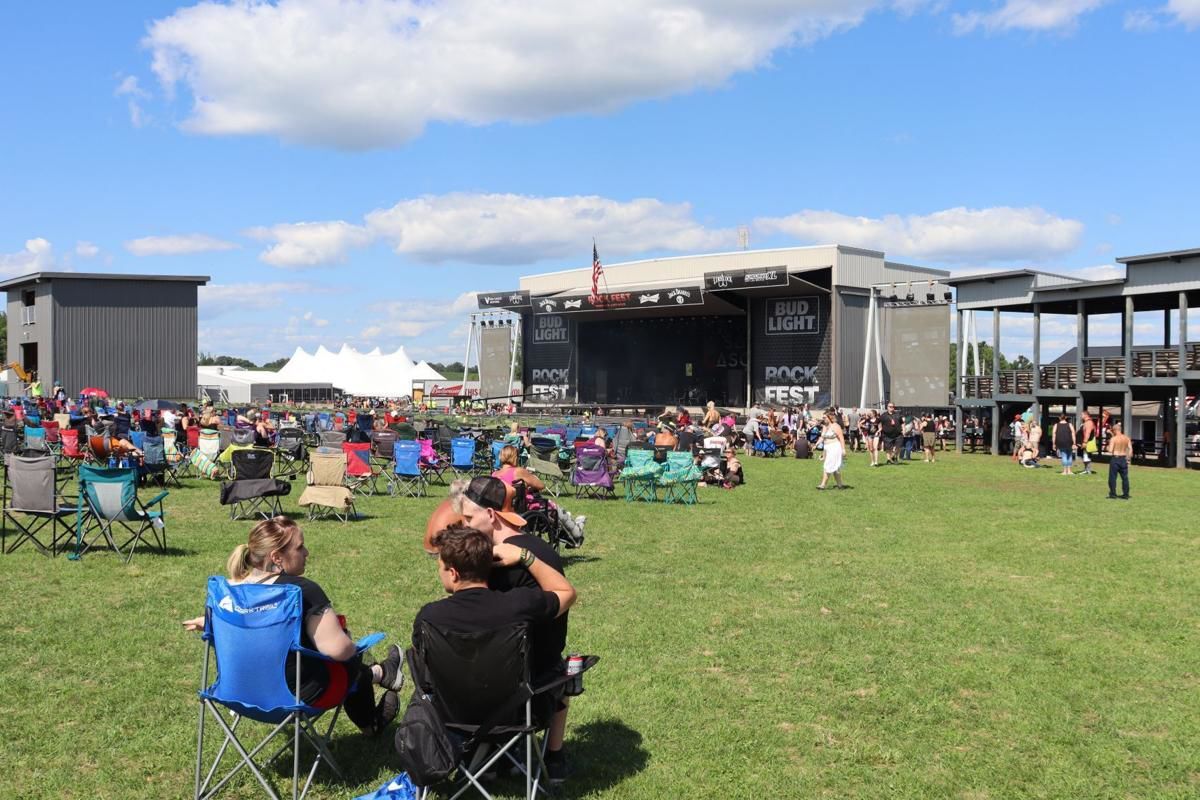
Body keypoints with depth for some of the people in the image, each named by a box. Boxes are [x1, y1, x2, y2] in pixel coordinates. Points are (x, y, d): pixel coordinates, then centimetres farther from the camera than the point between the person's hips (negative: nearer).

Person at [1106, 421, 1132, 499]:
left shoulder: (1113, 438, -11)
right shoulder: (1126, 438, 4)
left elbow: (1110, 451, -15)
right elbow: (1130, 449, 1)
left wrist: (1108, 446, 5)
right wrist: (1128, 458, 8)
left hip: (1115, 458, -5)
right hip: (1123, 459, 5)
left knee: (1112, 477, 4)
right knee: (1125, 477, 11)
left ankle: (1113, 494, 5)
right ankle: (1126, 494, 14)